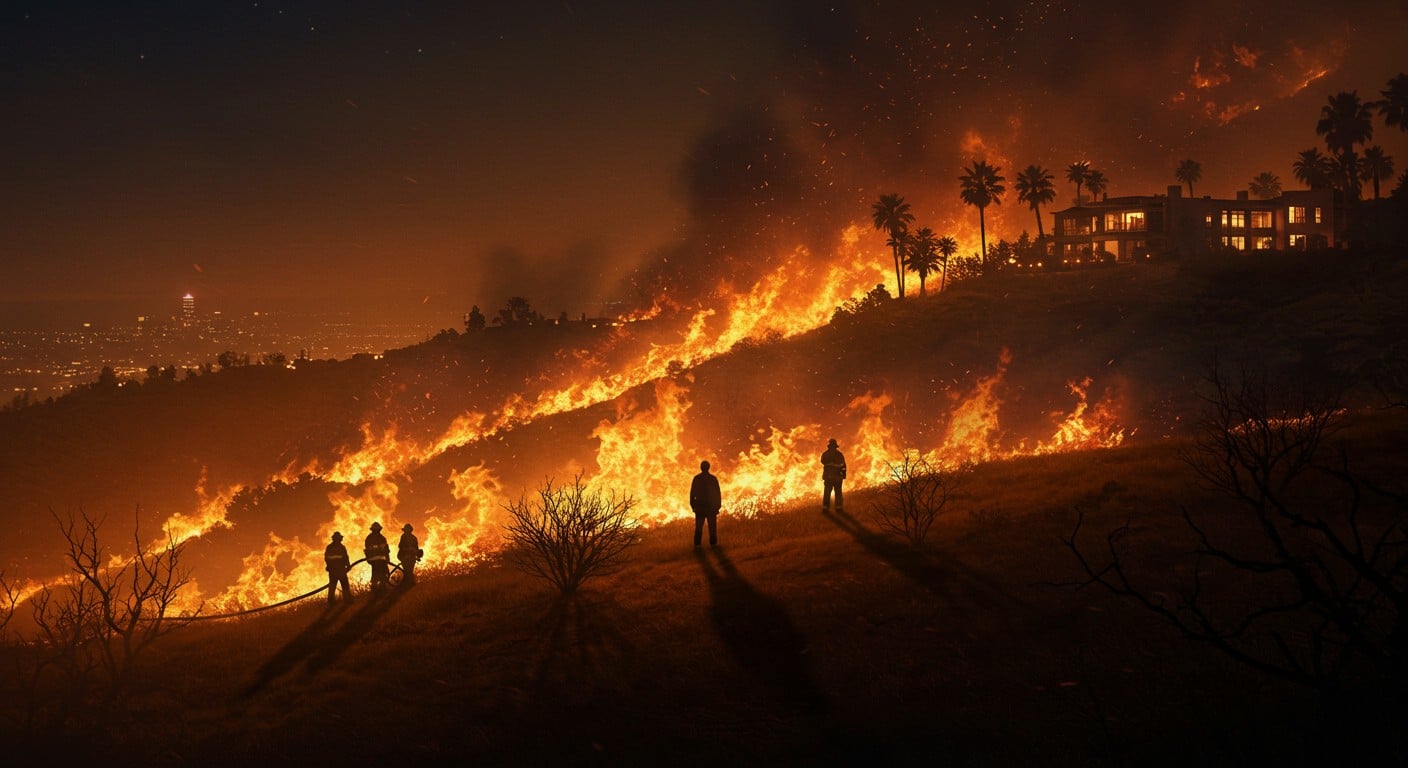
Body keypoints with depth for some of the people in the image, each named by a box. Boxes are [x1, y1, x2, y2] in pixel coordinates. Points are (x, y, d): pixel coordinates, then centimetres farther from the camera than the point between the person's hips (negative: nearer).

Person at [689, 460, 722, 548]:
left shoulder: (696, 478, -3)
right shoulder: (713, 479, -4)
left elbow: (692, 493, -3)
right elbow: (718, 493, -3)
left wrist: (693, 505, 4)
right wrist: (718, 505, 4)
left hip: (699, 507, 1)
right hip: (711, 507, -1)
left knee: (699, 526, 6)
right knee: (712, 526, 6)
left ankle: (697, 543, 1)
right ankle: (713, 543, 1)